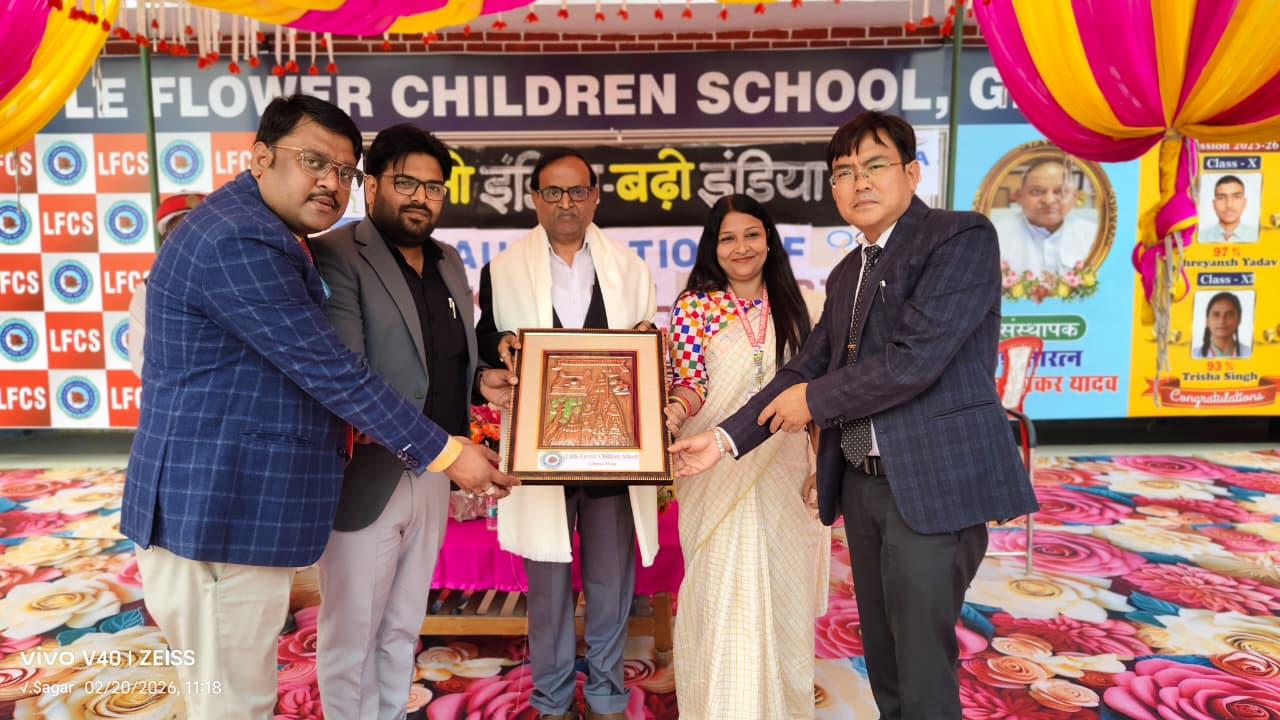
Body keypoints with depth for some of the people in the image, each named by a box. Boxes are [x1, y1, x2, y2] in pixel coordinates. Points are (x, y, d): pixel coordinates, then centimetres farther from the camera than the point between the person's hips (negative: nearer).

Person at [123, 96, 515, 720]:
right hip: (221, 513, -11)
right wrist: (444, 453, -15)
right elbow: (330, 372, -21)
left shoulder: (265, 233, 13)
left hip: (227, 505, 11)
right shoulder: (239, 240, -20)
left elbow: (315, 361, 16)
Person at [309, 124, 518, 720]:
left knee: (403, 630, 21)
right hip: (366, 478, -7)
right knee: (351, 636, 10)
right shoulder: (336, 256, -12)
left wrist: (480, 381, -2)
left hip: (432, 475, 7)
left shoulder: (448, 261, 11)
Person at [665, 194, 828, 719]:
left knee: (783, 588, 12)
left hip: (785, 472, 2)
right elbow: (690, 383, -6)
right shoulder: (693, 307, -1)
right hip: (717, 472, -2)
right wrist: (674, 410, -29)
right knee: (721, 590, 3)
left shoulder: (803, 306, 4)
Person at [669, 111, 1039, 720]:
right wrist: (726, 438, 3)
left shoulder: (963, 237, -9)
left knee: (922, 667, 1)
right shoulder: (847, 273, 16)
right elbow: (808, 366, 13)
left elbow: (915, 357, -20)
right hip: (862, 483, 8)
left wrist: (814, 401, -8)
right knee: (882, 658, 18)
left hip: (934, 484, -7)